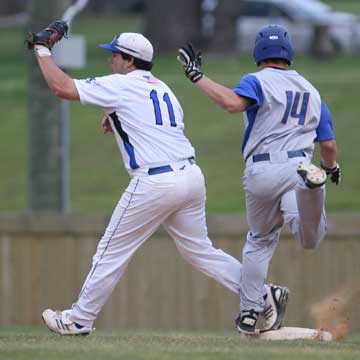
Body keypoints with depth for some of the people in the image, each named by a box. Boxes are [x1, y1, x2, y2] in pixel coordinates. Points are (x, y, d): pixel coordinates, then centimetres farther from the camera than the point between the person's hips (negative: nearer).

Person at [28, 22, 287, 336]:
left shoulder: (121, 85, -3)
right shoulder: (162, 88, 20)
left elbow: (62, 87, -8)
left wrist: (42, 49, 4)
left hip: (155, 183, -7)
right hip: (191, 177, 7)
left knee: (113, 252, 5)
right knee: (199, 249, 16)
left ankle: (79, 320, 14)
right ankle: (263, 294, 5)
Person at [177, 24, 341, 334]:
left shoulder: (257, 81, 5)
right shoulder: (311, 91, 21)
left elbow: (233, 102, -19)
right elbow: (328, 144, 23)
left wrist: (197, 76, -9)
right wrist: (331, 167, 44)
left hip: (260, 172, -1)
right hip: (295, 164, 1)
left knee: (260, 239, 20)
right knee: (310, 238, -20)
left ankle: (249, 312, 19)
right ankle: (310, 184, -50)